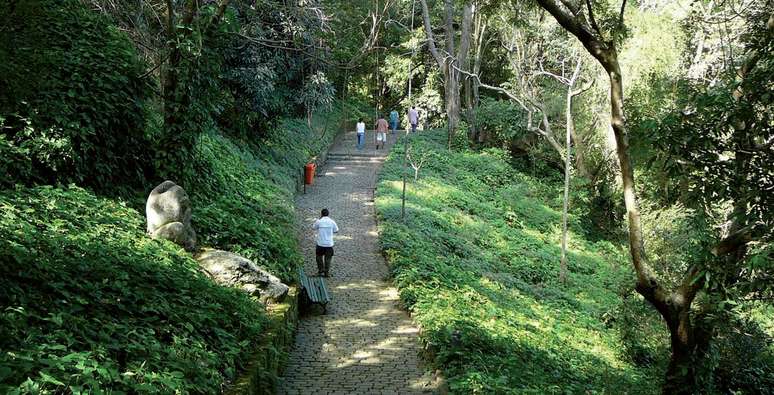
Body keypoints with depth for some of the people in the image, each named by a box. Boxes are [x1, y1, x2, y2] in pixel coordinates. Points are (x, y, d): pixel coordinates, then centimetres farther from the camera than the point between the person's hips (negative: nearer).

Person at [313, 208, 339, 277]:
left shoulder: (319, 221, -9)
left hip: (320, 244, -1)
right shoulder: (332, 222, -5)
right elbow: (336, 231, 7)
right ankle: (326, 272, 18)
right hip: (329, 244, 1)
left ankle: (320, 270, 22)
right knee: (328, 258, 14)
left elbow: (314, 227, 11)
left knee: (319, 256, 20)